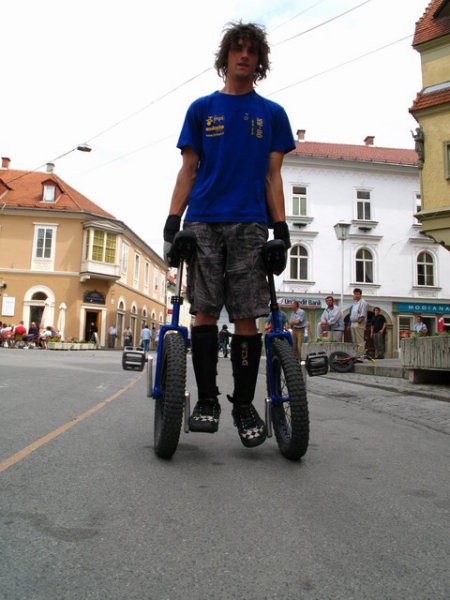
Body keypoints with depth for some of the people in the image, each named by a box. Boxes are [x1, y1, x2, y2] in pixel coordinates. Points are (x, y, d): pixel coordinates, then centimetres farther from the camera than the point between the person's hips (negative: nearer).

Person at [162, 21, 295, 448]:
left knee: (246, 316, -5)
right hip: (203, 222, 1)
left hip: (250, 225, 0)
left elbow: (273, 176, 11)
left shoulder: (272, 113, 17)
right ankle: (206, 400, 6)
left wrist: (281, 228, -1)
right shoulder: (202, 108, 17)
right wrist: (172, 223, -1)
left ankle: (244, 404, 6)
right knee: (205, 311, -4)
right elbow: (188, 171, 11)